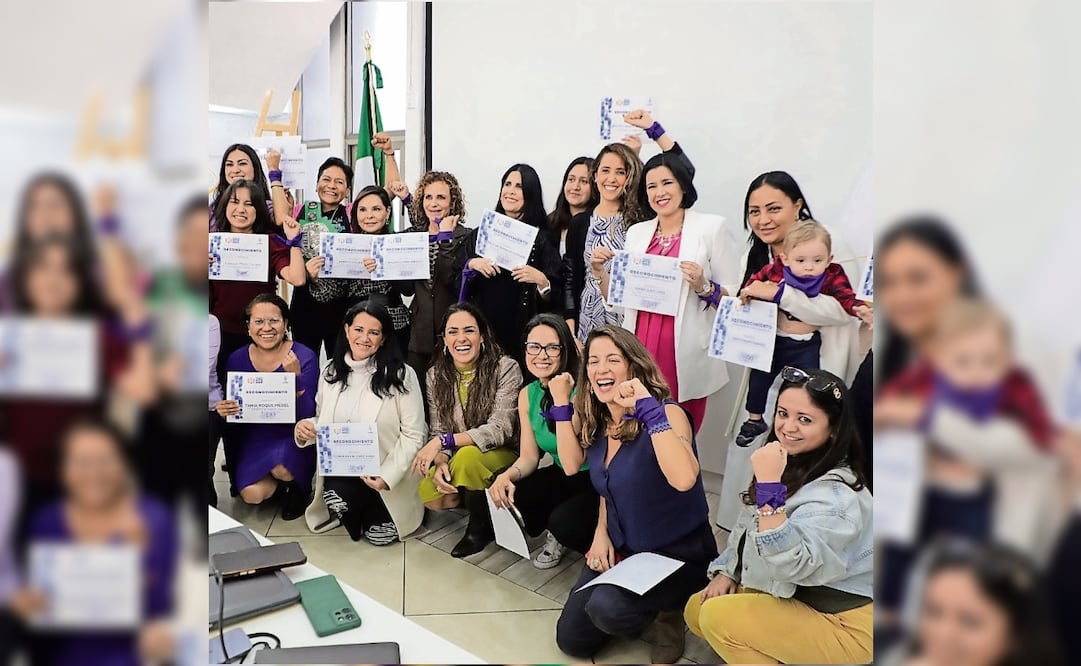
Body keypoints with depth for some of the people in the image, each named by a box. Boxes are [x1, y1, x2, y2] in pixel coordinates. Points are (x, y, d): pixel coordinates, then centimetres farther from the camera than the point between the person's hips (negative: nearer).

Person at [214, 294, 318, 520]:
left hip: (292, 436, -2)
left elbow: (307, 415, -17)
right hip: (253, 437, 3)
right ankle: (282, 477, 17)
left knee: (282, 469, -32)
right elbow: (233, 415, 6)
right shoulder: (237, 359, -4)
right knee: (252, 494, -19)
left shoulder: (304, 357, -13)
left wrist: (296, 376, -30)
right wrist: (224, 411, -19)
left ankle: (296, 485, 6)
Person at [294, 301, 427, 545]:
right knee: (337, 498, -26)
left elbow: (413, 435, -13)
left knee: (379, 535, -14)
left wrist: (387, 476, -23)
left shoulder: (401, 375, -13)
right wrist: (306, 428, -10)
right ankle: (357, 513, 11)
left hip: (388, 475, -3)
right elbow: (323, 421, 14)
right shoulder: (331, 372, 4)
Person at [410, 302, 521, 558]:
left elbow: (500, 429, -24)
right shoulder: (436, 374, -3)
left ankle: (481, 527, -8)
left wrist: (444, 441, -33)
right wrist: (440, 461, -26)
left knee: (467, 456, -34)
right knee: (429, 495, -23)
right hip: (458, 460, 4)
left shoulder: (506, 368, -17)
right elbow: (437, 431, -3)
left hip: (502, 456, -4)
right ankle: (483, 504, 8)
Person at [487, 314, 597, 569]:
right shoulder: (528, 395, -3)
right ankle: (557, 536, 12)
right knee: (505, 499, -17)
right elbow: (529, 457, 1)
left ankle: (593, 541, 6)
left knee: (563, 522, -30)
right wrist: (508, 475, -22)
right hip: (561, 478, 6)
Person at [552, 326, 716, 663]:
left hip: (677, 554, -6)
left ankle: (669, 609, 1)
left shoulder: (667, 413, -22)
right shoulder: (598, 420, -2)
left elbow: (684, 480, -41)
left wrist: (648, 407, -40)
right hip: (620, 548, 7)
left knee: (607, 609, -31)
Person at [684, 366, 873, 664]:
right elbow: (748, 528, 14)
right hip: (795, 598, 9)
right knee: (698, 609, 4)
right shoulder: (788, 465, 1)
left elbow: (790, 565, -39)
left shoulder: (837, 496, -27)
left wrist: (769, 485, -42)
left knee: (717, 616, -19)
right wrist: (726, 572, 3)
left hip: (843, 625, -9)